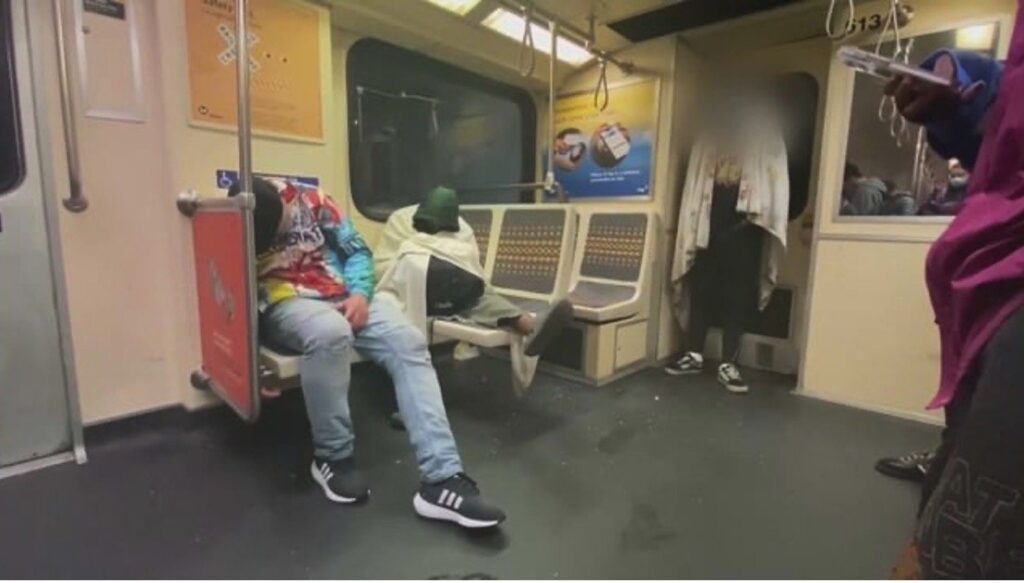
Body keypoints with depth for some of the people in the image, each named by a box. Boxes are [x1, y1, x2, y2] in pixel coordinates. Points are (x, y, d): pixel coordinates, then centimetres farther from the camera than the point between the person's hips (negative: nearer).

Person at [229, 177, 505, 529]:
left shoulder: (310, 201, 2)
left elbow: (357, 250, 6)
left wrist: (360, 294, -12)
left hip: (345, 296, 3)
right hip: (284, 305, -2)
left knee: (409, 342, -24)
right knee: (330, 331, -40)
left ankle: (442, 480, -29)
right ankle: (332, 457, -16)